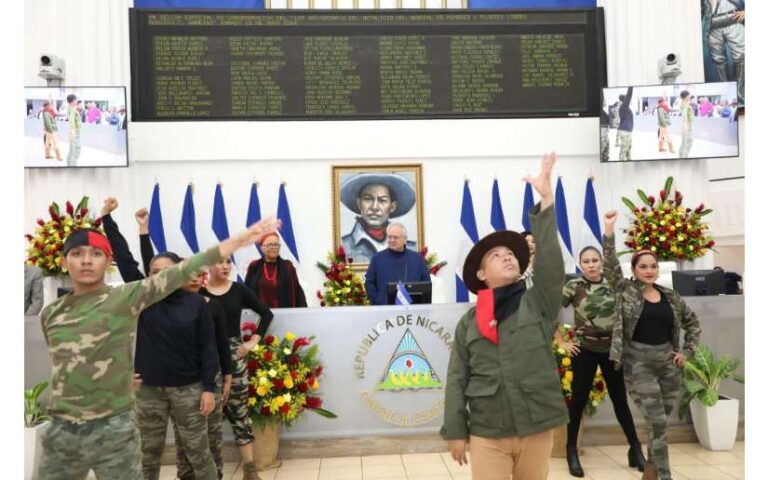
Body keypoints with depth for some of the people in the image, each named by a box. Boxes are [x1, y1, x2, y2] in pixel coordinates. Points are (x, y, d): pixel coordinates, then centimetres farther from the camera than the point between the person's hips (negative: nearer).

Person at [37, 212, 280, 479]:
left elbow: (180, 272, -16)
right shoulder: (50, 314, 6)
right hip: (61, 432, 4)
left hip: (113, 430, -3)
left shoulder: (125, 298, -8)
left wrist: (238, 240, -22)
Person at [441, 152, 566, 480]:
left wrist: (546, 198, -20)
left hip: (537, 429, 1)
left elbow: (551, 262, -14)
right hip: (487, 434, -1)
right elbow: (456, 380, 3)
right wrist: (455, 431, 0)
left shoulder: (539, 304, 1)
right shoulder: (468, 322, 2)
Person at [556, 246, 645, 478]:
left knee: (620, 399, 10)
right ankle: (572, 450, 16)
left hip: (612, 349, 3)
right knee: (579, 399, 4)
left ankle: (635, 449, 23)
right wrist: (562, 342, -7)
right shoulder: (573, 286, -8)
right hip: (585, 350, -3)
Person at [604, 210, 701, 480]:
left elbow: (693, 324, 18)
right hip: (639, 364, -4)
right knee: (657, 422, -7)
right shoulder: (626, 291, -4)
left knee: (661, 421, 12)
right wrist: (609, 229, -24)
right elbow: (610, 265, -18)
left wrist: (687, 351, 6)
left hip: (668, 362, 5)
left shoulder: (671, 297, 6)